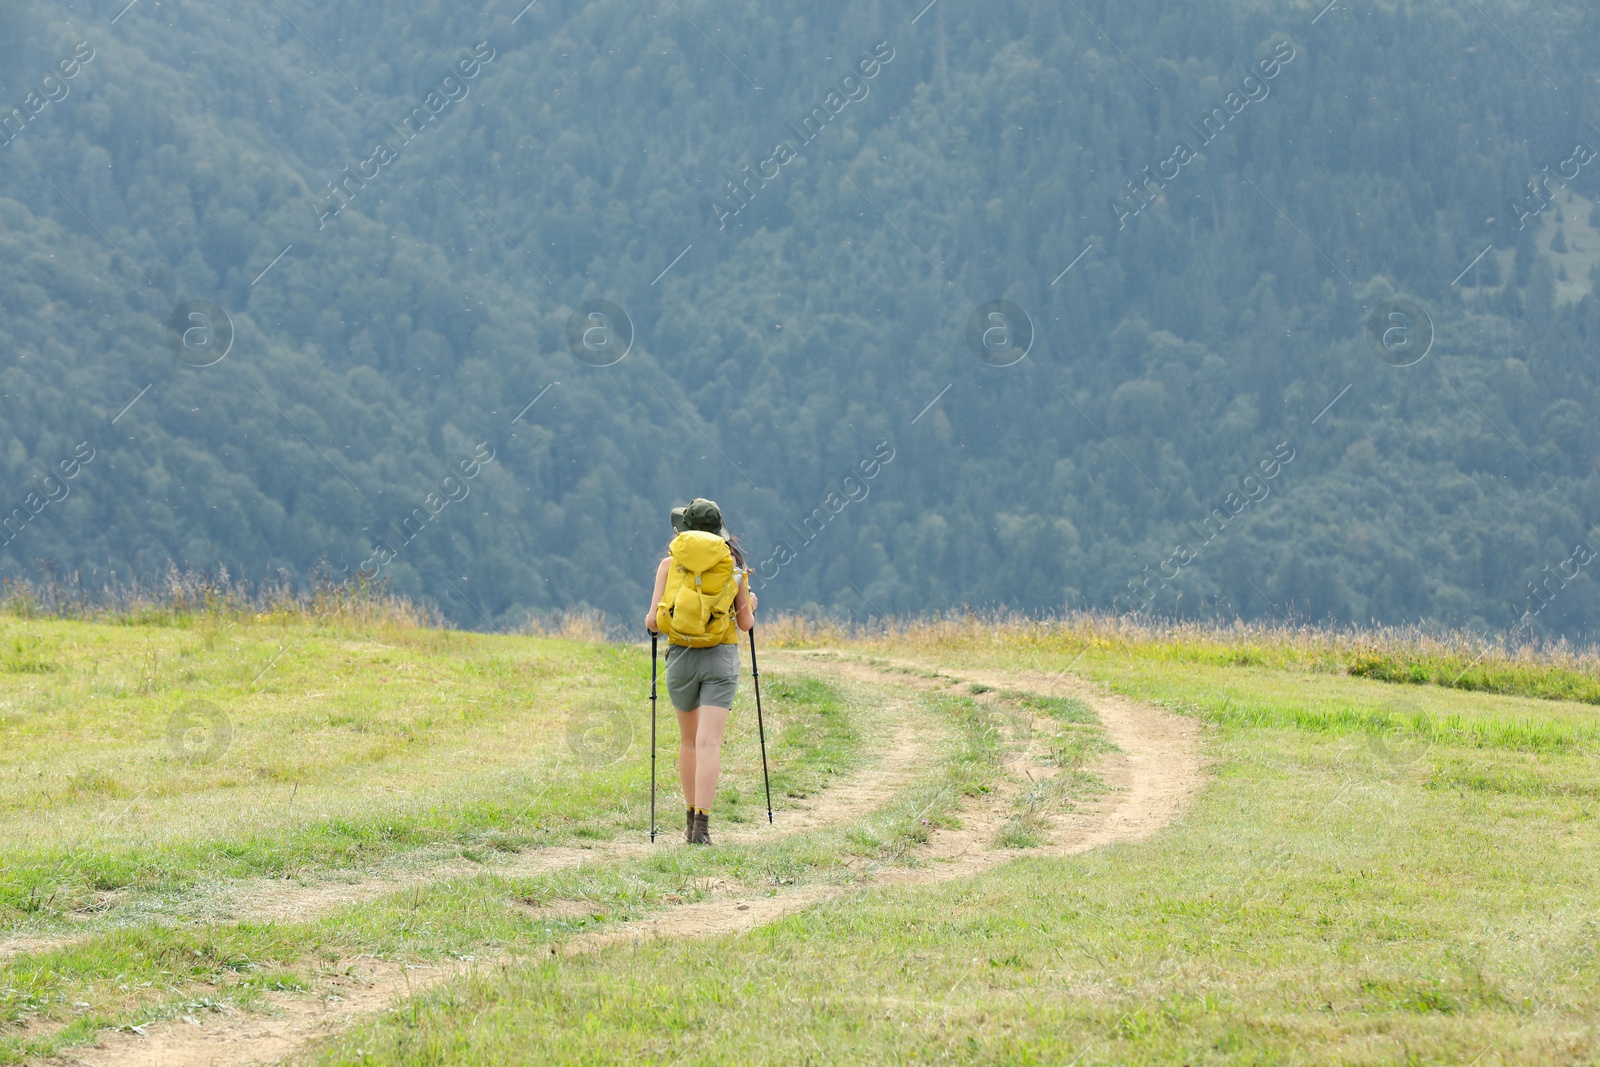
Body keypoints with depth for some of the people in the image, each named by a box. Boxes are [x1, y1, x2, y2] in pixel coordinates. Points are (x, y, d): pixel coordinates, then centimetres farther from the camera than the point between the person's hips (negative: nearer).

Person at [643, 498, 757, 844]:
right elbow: (746, 623, 5)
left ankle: (691, 819, 25)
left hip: (681, 656, 1)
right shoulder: (733, 565, 2)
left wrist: (650, 622, 18)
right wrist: (750, 606, 27)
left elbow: (654, 622, -5)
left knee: (689, 740, 19)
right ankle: (701, 824, -20)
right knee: (709, 742, -7)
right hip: (721, 658, -1)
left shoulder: (670, 564, 0)